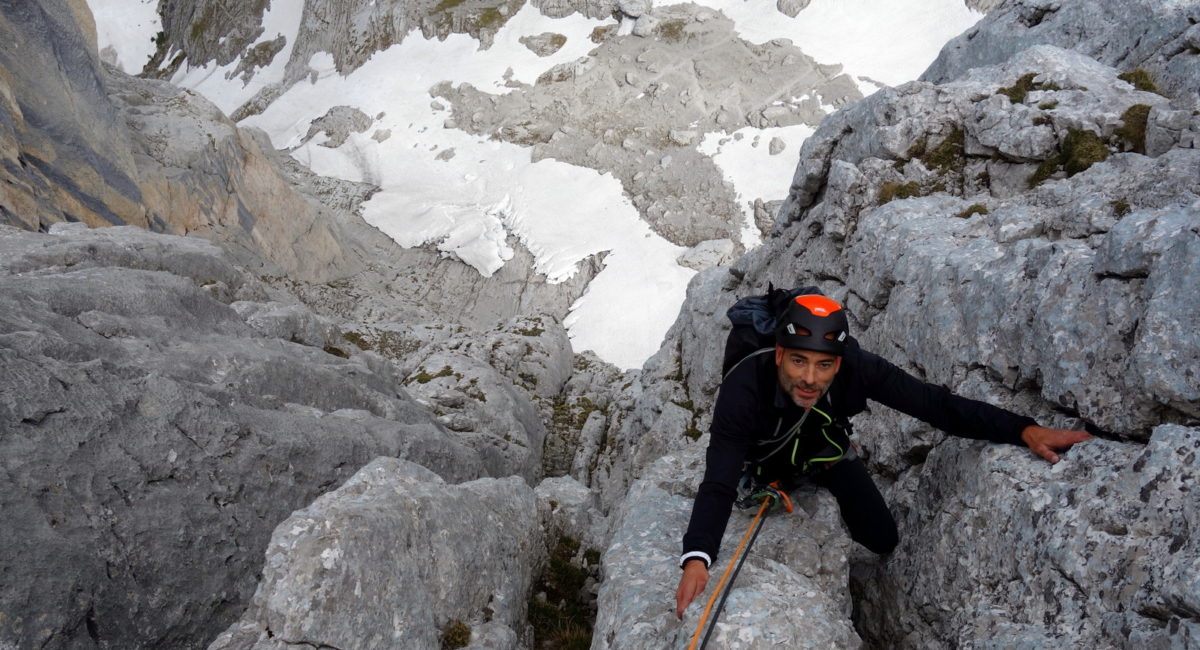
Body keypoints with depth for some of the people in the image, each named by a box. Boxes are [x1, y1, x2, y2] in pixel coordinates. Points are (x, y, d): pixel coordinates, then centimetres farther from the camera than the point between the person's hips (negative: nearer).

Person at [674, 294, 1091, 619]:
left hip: (826, 451, 2)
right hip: (767, 459, -2)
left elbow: (935, 404, -36)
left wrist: (1024, 430, -45)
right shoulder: (743, 389, -45)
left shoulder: (857, 369, -39)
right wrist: (696, 559, -63)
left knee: (882, 541, 5)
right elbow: (718, 484, -48)